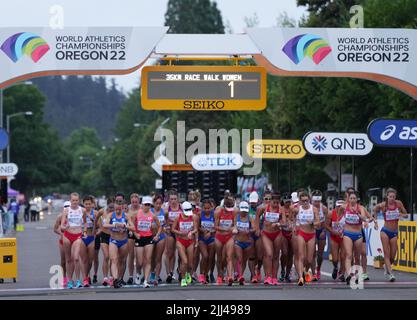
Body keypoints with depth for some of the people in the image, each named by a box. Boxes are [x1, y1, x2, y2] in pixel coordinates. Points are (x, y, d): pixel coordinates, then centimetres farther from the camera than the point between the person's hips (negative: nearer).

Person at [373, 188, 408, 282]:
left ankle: (387, 266, 36)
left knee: (393, 256, 5)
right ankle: (390, 273, -13)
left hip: (394, 232, 2)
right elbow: (374, 210, 11)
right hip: (385, 231, -2)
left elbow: (406, 215, 4)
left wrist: (402, 215, -18)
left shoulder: (398, 203, -4)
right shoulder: (383, 205, -8)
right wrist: (375, 221, 2)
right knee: (387, 253, -10)